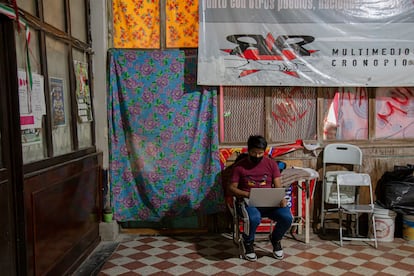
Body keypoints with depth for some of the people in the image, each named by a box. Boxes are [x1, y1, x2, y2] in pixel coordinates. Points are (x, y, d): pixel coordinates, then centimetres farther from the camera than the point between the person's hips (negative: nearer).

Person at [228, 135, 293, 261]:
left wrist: (282, 198, -17)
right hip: (249, 201, -2)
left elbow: (278, 186, 5)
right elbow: (232, 188, 1)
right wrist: (247, 194, -16)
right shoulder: (240, 166, 2)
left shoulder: (271, 164, 8)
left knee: (287, 217, -26)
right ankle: (248, 242, -1)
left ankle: (275, 239, 8)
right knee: (254, 218, -37)